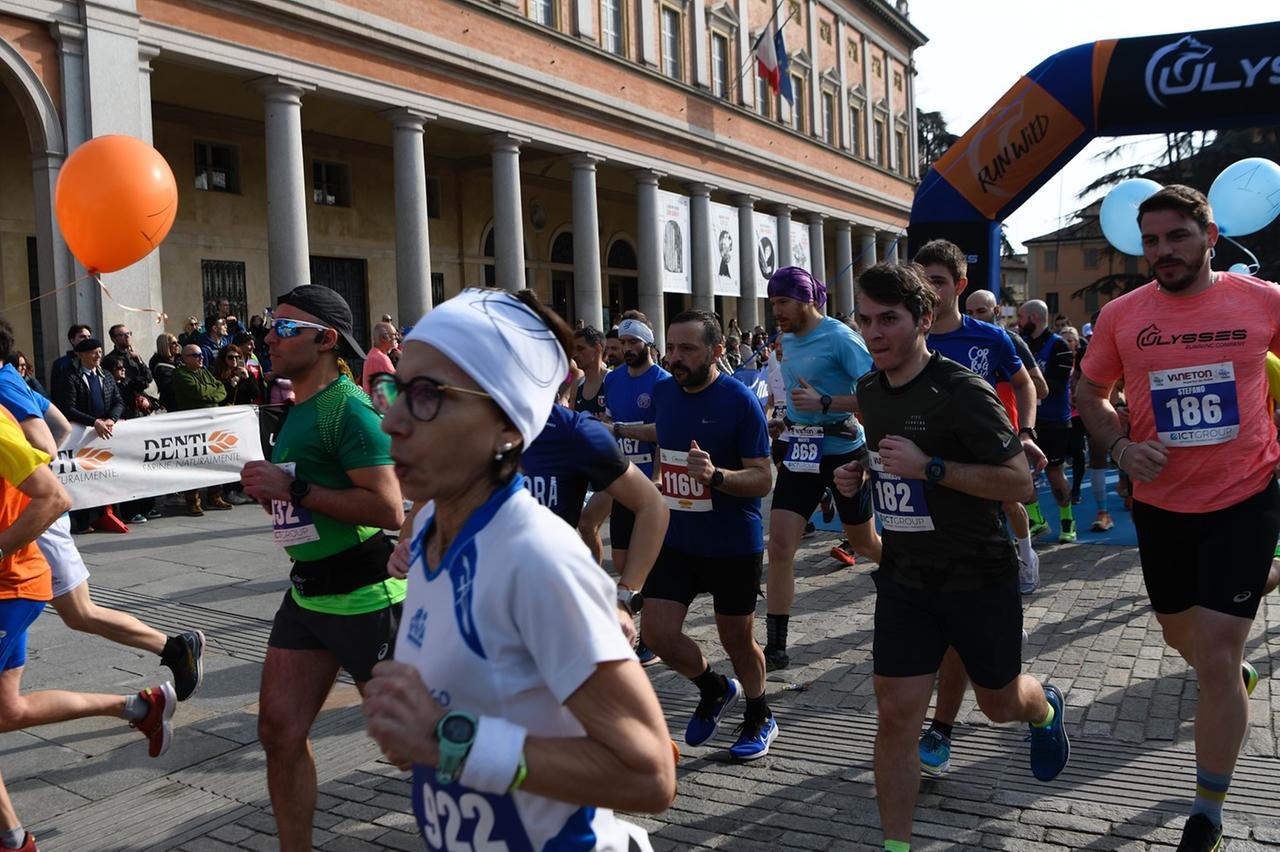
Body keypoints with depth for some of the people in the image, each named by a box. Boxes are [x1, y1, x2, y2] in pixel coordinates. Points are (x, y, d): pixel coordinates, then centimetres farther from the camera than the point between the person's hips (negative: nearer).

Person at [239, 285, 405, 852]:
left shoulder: (347, 407, -17)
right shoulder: (296, 410, 12)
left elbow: (389, 509, -25)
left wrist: (293, 488, -20)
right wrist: (268, 489, 4)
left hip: (362, 596, -9)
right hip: (306, 592, 9)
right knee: (279, 730, 8)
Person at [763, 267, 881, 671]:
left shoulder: (839, 337, -15)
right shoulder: (785, 340, 7)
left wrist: (824, 404, -28)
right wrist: (785, 422, 10)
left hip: (843, 451, -5)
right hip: (799, 452, 5)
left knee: (864, 542, 15)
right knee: (779, 547, -7)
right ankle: (776, 646, 1)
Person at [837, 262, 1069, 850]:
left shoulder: (962, 391, -20)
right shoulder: (870, 390, 2)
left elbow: (1020, 483, -20)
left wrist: (929, 467, -30)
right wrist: (860, 472, 0)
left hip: (978, 578, -4)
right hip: (905, 580, 4)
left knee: (999, 703, 18)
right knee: (895, 713, -4)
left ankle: (1046, 709, 55)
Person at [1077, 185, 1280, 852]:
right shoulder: (1121, 316, -4)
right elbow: (1089, 393, 8)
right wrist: (1121, 447, -9)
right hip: (1161, 503, 3)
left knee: (1215, 658, -6)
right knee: (1180, 634, 21)